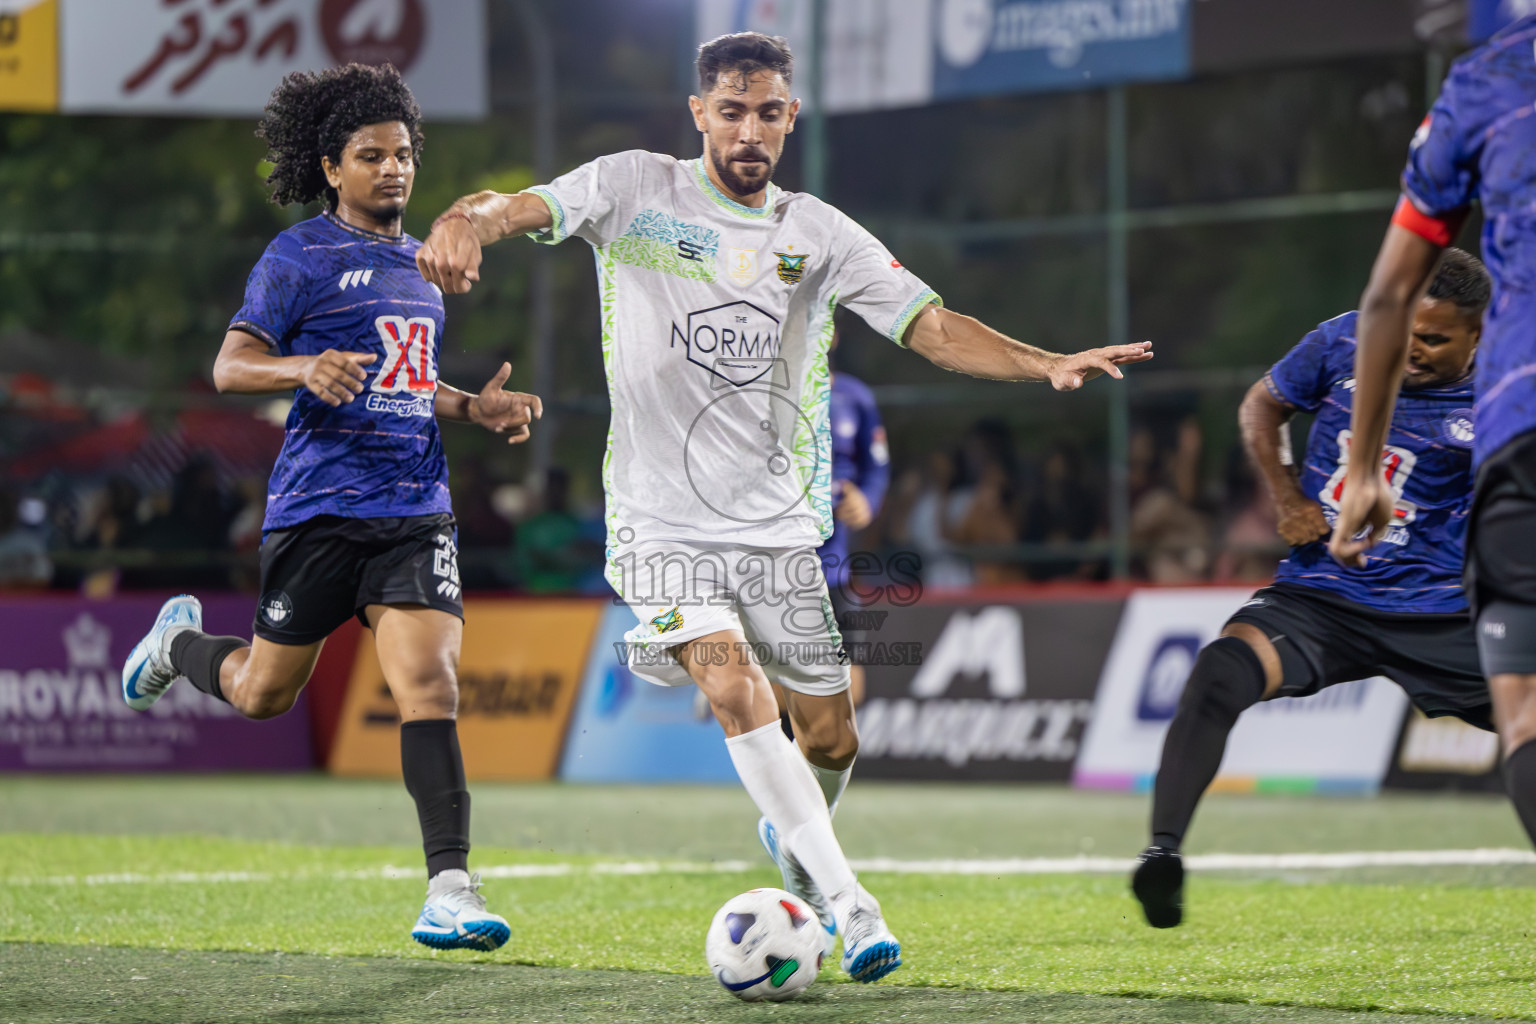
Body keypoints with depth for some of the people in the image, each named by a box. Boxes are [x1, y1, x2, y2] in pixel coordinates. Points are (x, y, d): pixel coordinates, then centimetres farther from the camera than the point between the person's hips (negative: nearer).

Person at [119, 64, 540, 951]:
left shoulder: (420, 264, 19)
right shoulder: (300, 258, -3)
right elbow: (230, 366, -9)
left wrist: (477, 409, 13)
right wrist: (306, 368, -28)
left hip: (417, 510, 4)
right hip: (320, 505, -4)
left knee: (430, 681, -13)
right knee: (265, 693, 9)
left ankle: (450, 889, -17)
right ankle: (182, 643, 44)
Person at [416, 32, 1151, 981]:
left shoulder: (818, 234, 6)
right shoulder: (639, 189, -1)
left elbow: (931, 326, -1)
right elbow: (521, 208, -15)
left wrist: (1046, 364, -17)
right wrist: (466, 221, -40)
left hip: (778, 527, 4)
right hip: (664, 523, -3)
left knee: (831, 735, 6)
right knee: (737, 689, -25)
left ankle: (794, 838, 41)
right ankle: (845, 900, -21)